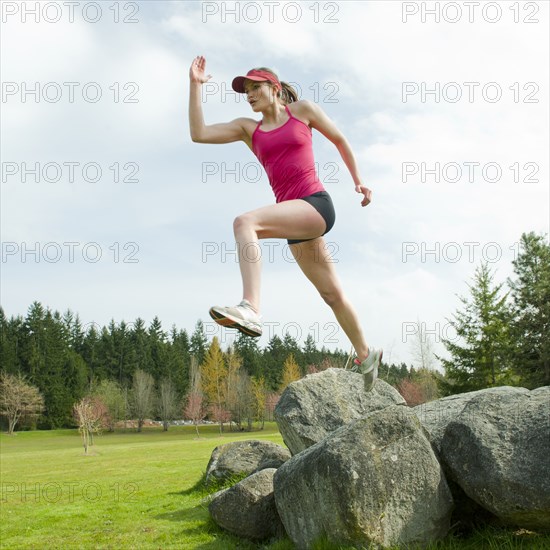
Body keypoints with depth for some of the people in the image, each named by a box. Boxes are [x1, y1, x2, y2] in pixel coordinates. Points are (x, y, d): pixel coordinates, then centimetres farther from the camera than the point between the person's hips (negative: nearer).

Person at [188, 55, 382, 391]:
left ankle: (251, 309, -43)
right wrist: (196, 84, 3)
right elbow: (198, 134, 5)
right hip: (293, 218, 5)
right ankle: (365, 355, 32)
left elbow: (340, 140, 19)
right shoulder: (248, 128, 17)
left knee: (245, 221, -29)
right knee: (332, 293, 14)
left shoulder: (303, 109, 9)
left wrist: (358, 181, 21)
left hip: (316, 205, -5)